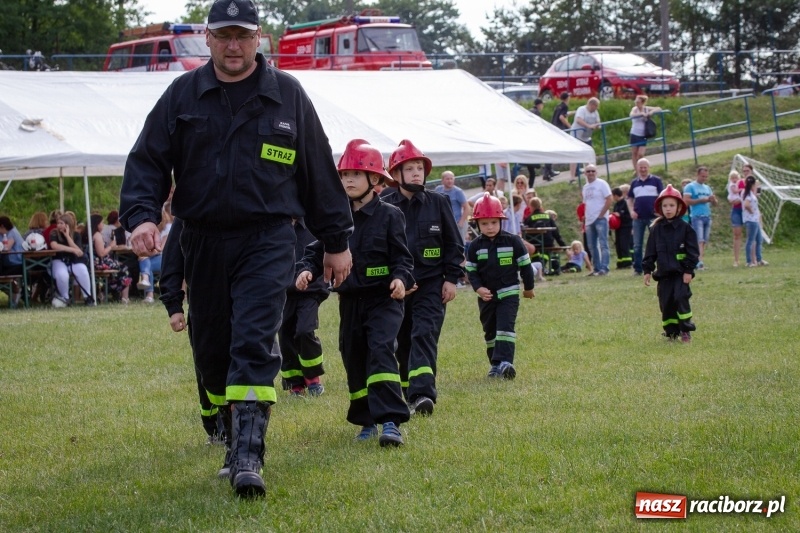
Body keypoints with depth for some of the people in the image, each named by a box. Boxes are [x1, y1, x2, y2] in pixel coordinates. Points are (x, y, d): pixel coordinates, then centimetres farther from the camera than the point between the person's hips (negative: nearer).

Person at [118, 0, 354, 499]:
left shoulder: (287, 94, 4)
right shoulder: (182, 96, 6)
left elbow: (319, 171, 9)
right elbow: (148, 161, 3)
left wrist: (337, 241, 11)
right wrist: (142, 214, -15)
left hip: (267, 238, -3)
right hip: (203, 241, 3)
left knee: (254, 342, -16)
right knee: (212, 348, 8)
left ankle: (248, 457, -22)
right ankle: (234, 433, 27)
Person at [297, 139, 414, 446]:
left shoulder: (389, 216, -4)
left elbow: (402, 257, -7)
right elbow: (318, 250, 6)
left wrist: (401, 278, -27)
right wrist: (307, 270, -14)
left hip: (383, 298, -5)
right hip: (350, 300, 5)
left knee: (381, 351, -21)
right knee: (354, 360, 10)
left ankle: (390, 421, -28)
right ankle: (366, 421, 25)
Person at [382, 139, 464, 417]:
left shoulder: (437, 204, 3)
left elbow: (454, 244, 8)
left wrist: (451, 278, 2)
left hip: (431, 284, -1)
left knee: (424, 335, -14)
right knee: (402, 341, 9)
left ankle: (422, 393, -26)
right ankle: (408, 392, 24)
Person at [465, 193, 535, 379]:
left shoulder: (512, 242, -7)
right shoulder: (475, 246, -1)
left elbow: (525, 265, 3)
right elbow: (471, 270, 2)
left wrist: (529, 287, 10)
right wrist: (478, 288, -15)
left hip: (509, 293, -3)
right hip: (486, 295, 3)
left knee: (505, 326, -18)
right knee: (490, 331, 10)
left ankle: (505, 361, -27)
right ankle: (495, 364, 21)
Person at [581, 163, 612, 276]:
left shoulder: (601, 184, -4)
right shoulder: (586, 187, 17)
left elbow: (609, 200, -11)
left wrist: (601, 215, -14)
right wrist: (584, 217, 10)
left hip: (600, 219, -8)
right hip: (589, 220, 8)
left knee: (603, 244, -9)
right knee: (592, 246, 8)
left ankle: (604, 268, -12)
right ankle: (597, 269, 13)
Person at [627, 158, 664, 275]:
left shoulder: (656, 180, 3)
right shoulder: (634, 183, 13)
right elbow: (629, 198, 19)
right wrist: (631, 211, 3)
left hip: (653, 217, -3)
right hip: (638, 218, 3)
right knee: (637, 245, 4)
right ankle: (637, 269, 9)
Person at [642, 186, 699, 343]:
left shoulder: (685, 228, -3)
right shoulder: (657, 229, 6)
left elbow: (692, 251, -4)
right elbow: (650, 251, 9)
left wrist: (689, 270, -9)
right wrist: (647, 270, 5)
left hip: (680, 272, -4)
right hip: (664, 273, 4)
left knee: (681, 298, -13)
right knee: (666, 303, 4)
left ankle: (685, 330, -4)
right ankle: (671, 331, 15)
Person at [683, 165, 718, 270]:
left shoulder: (707, 188, 20)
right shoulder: (690, 187, 0)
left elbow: (715, 203, 22)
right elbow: (686, 201, -12)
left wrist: (713, 200, -3)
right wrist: (701, 200, -12)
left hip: (707, 217, 7)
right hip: (697, 217, -7)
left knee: (704, 241, 3)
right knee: (699, 240, -15)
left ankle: (698, 262, 4)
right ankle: (700, 262, -22)